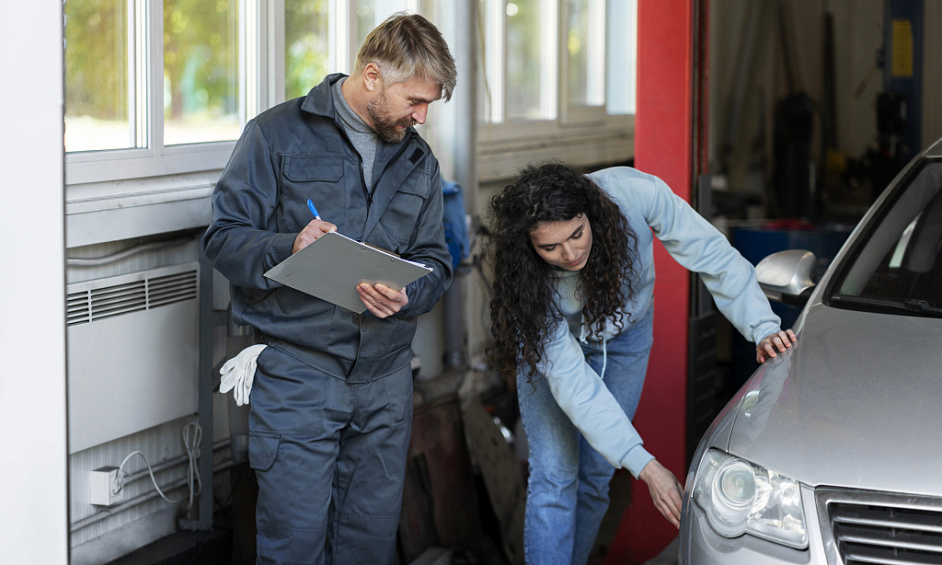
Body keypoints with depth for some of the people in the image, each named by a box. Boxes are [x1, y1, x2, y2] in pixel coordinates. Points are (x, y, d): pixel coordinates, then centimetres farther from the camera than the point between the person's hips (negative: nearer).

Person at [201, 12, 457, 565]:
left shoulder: (419, 160, 14)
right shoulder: (279, 134, -2)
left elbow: (435, 262, 14)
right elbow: (223, 238, -5)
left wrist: (405, 296, -10)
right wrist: (289, 248, -25)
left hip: (386, 376, 5)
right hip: (296, 373, -5)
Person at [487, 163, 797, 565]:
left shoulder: (635, 193, -37)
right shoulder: (526, 277, -37)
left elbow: (714, 257, -24)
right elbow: (571, 380, -37)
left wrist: (764, 329, -36)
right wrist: (645, 467, -42)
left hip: (624, 336, 2)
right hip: (550, 339, -2)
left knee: (595, 475, 3)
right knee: (555, 476, -11)